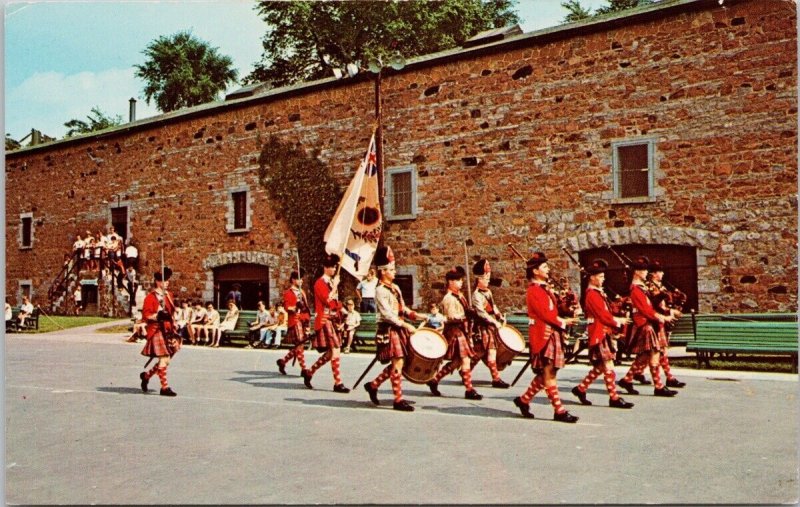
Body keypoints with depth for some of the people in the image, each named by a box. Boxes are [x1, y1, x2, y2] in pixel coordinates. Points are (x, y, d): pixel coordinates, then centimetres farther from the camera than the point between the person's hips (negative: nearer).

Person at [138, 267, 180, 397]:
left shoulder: (168, 295, 14)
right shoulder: (151, 297, -8)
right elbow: (145, 315, -12)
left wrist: (174, 327, 20)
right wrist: (157, 316, -27)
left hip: (168, 331, 8)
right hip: (157, 331, -8)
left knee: (166, 359, 10)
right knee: (164, 359, -10)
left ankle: (146, 375, 31)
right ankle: (165, 387, -2)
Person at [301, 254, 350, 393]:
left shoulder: (332, 282, 17)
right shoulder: (320, 283, -8)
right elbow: (327, 300, -20)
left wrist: (342, 310, 12)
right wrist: (335, 286, -14)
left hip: (333, 320, 9)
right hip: (325, 320, -9)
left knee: (330, 353, 9)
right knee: (335, 350, -12)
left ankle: (309, 372, 23)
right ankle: (338, 383, -9)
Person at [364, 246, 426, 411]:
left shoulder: (395, 288, 15)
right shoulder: (380, 290, -12)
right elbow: (387, 313, -19)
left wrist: (415, 315, 2)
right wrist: (406, 325, -22)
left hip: (399, 329, 9)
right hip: (389, 330, -9)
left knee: (396, 364, 11)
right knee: (398, 363, -9)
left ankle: (373, 385, 26)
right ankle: (398, 400, -3)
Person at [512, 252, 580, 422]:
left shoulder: (545, 289, 18)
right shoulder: (534, 290, -12)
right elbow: (545, 314, -17)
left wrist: (564, 319, 1)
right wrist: (563, 322, -10)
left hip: (552, 335, 10)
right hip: (543, 336, -10)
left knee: (546, 374, 12)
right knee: (549, 374, -5)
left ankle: (523, 400, 23)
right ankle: (559, 411, -3)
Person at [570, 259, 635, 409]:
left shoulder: (598, 293, 16)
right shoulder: (592, 294, -15)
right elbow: (603, 316, -19)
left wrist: (617, 320, 2)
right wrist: (618, 321, -9)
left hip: (603, 334, 10)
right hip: (599, 335, -10)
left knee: (600, 367, 14)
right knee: (608, 366, -6)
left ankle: (580, 388, 22)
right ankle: (614, 398, -1)